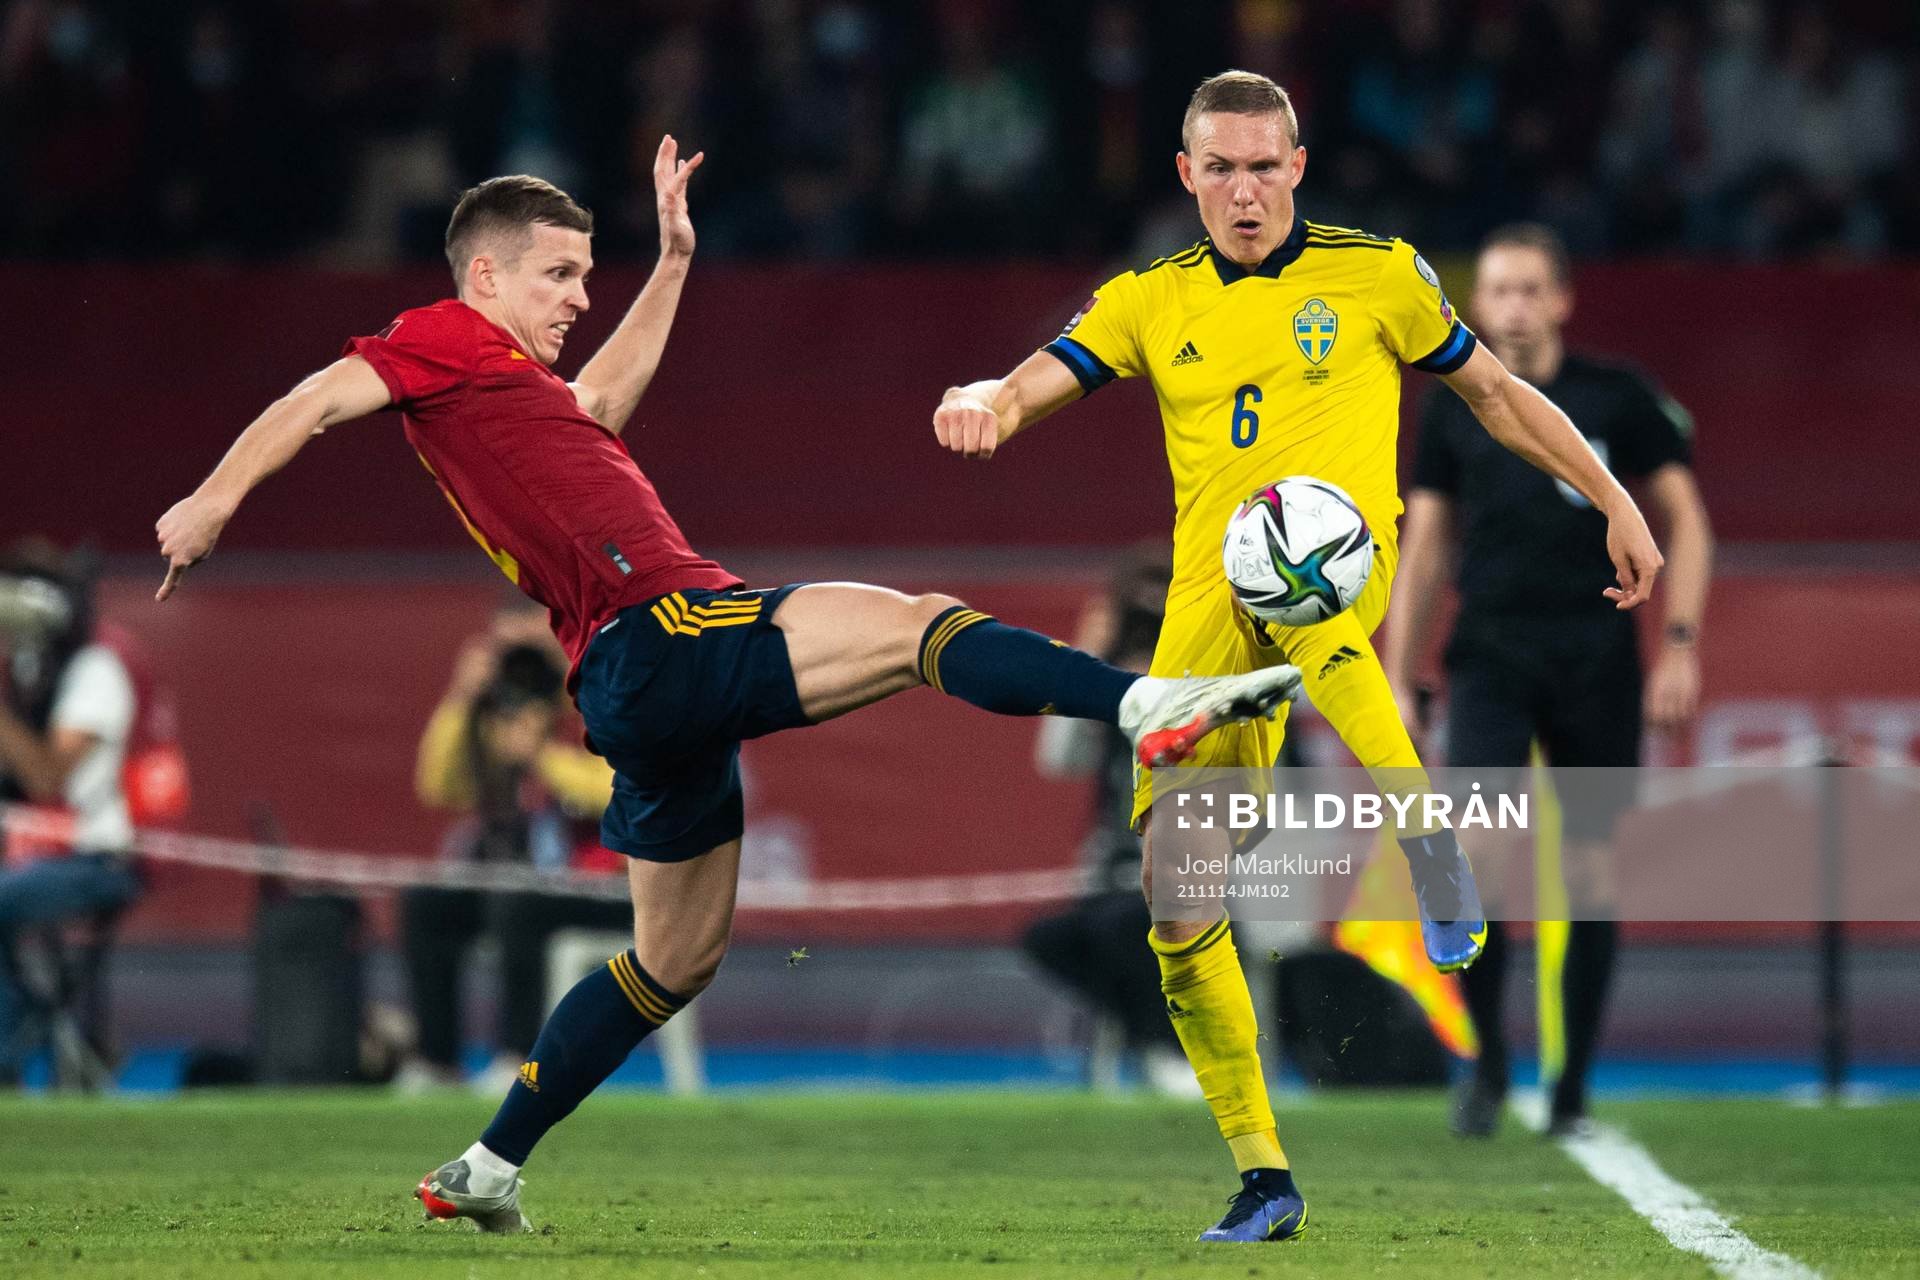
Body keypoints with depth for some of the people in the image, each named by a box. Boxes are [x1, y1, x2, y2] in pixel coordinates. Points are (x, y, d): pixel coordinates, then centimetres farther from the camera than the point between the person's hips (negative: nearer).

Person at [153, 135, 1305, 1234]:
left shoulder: (510, 382, 28)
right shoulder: (448, 342, 2)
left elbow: (601, 401, 45)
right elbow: (318, 402, -7)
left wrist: (671, 265, 47)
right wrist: (217, 503, -17)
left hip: (652, 690, 10)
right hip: (655, 635, -10)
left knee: (678, 957, 19)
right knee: (916, 625, -22)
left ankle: (487, 1173, 24)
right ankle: (1150, 704, -42)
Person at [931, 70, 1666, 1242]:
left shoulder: (1376, 273, 9)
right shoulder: (1150, 302, 13)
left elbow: (1495, 392, 18)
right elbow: (1036, 385, 0)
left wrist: (1615, 503, 16)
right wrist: (983, 403, -24)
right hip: (1209, 598, 3)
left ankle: (1429, 835, -44)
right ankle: (1263, 1178, 7)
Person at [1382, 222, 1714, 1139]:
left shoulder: (1617, 399, 0)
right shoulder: (1453, 410, 6)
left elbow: (1685, 522, 5)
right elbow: (1423, 550, 13)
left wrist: (1681, 645, -5)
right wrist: (1395, 680, 9)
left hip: (1597, 662, -1)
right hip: (1491, 657, 1)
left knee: (1589, 868, 2)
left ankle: (1573, 1088, 14)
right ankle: (1487, 1062, -3)